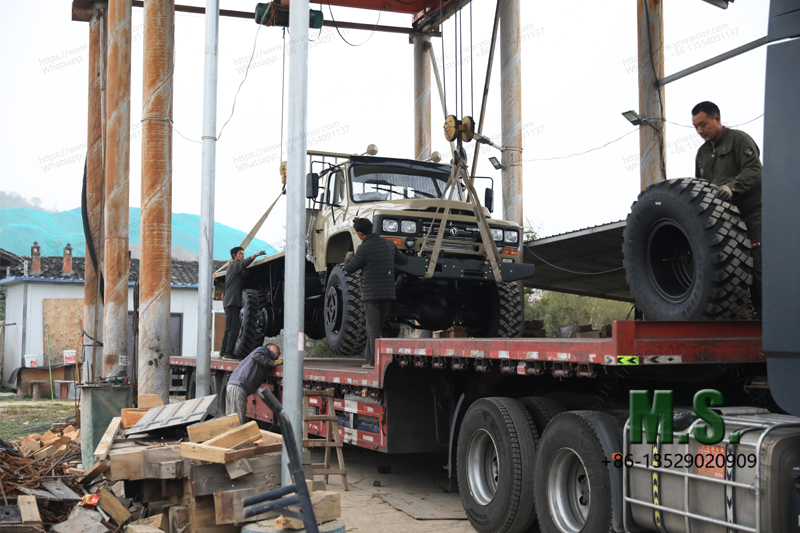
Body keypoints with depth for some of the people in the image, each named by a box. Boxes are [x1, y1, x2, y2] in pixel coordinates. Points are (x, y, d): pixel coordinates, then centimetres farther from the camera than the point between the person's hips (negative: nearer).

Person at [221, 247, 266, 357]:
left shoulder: (232, 266, 26)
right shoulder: (234, 265, -5)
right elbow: (244, 263, -25)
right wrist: (256, 255, -38)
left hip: (229, 302, 10)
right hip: (232, 301, -10)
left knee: (229, 328, 11)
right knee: (233, 329, -12)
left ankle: (223, 352, 13)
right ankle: (228, 352, -14)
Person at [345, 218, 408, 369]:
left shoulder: (364, 248, -11)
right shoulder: (388, 244, 7)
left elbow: (350, 269, -4)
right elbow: (404, 260, 17)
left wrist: (349, 257, 17)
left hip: (371, 294, -6)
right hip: (389, 293, 6)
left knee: (373, 329, -2)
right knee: (377, 327, 15)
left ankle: (374, 361, -4)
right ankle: (368, 356, 20)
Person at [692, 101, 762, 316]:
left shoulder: (739, 139, 0)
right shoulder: (702, 152, 23)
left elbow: (754, 170, -13)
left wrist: (732, 187, -29)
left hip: (752, 215, -7)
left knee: (757, 267, -14)